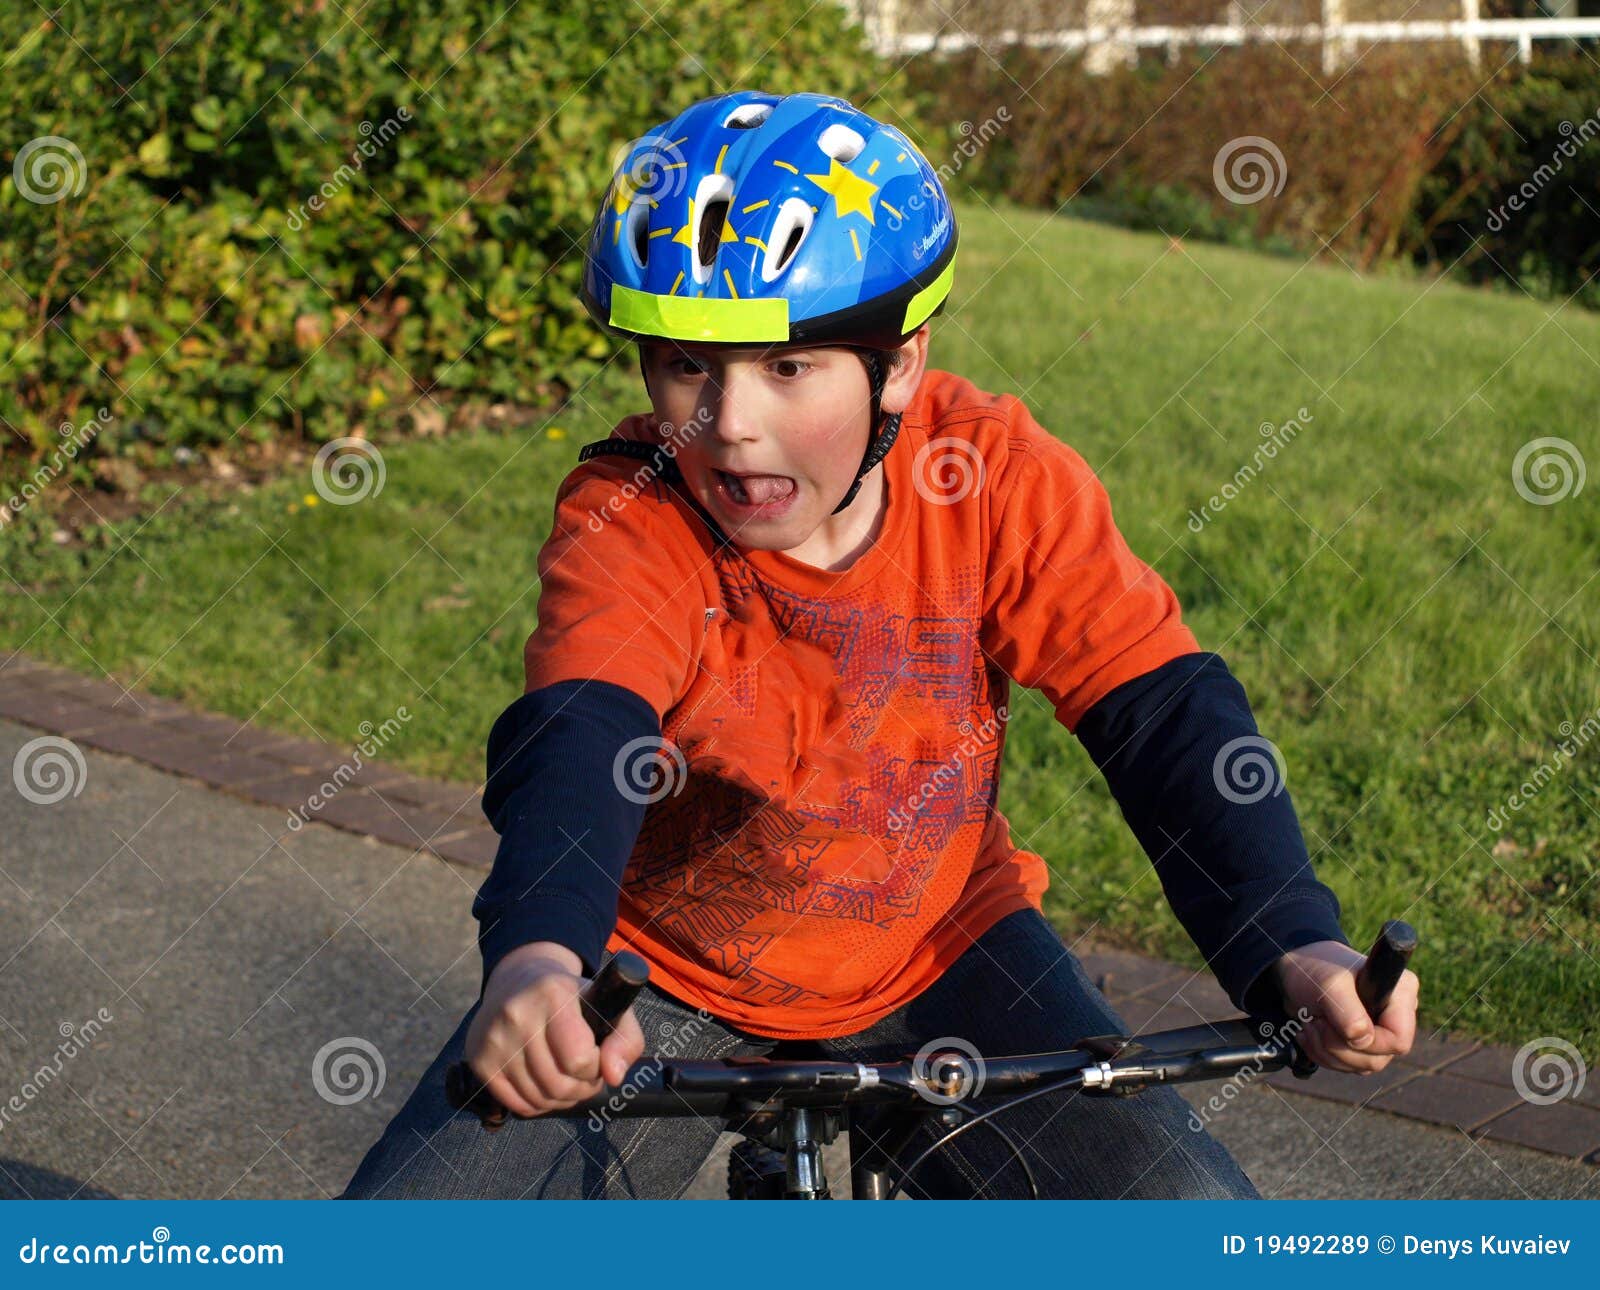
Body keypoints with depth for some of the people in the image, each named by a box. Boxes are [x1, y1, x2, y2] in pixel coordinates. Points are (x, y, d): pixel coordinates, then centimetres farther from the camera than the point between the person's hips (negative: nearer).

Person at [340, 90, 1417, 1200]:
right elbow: (577, 744, -41)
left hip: (936, 953, 1)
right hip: (664, 977, 0)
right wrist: (536, 961, -62)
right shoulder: (626, 523, -23)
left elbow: (1163, 712, -21)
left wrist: (1297, 949, -37)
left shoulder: (997, 479, -18)